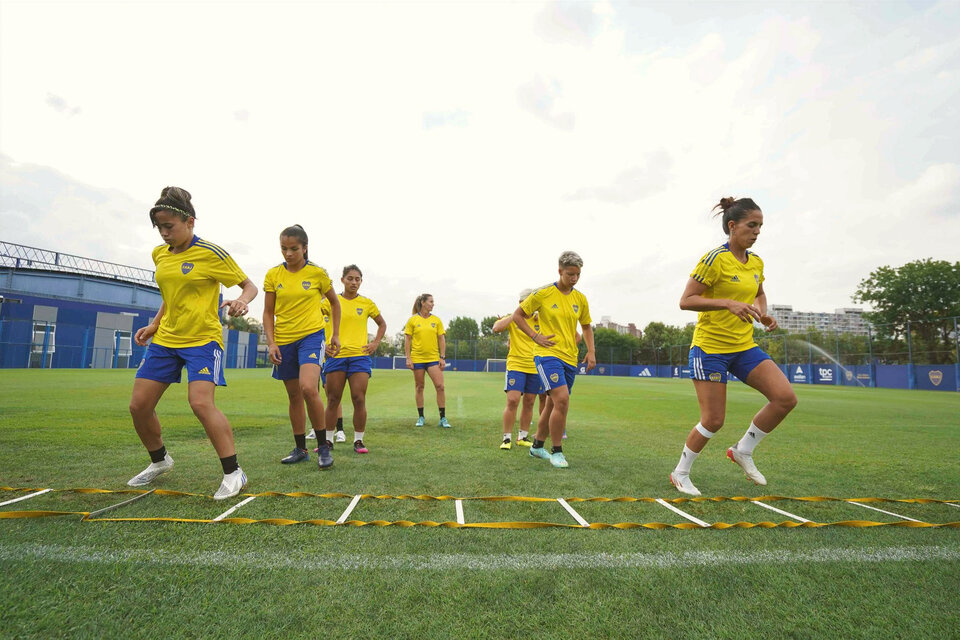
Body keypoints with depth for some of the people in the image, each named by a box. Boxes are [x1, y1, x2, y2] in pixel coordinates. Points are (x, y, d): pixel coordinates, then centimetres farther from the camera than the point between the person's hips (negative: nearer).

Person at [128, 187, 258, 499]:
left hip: (203, 339, -7)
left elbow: (249, 285, -7)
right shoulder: (159, 254, 11)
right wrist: (154, 325, 16)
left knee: (201, 402, -23)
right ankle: (160, 461, 33)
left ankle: (234, 473, -11)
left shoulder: (210, 253, -9)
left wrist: (242, 301, -28)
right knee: (139, 405, 6)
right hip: (164, 339, 8)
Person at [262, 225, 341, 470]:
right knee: (294, 396, 11)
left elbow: (334, 302, 11)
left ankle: (324, 446, -7)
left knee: (308, 388, -23)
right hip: (284, 341, 4)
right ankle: (300, 449, 25)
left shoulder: (317, 273, -3)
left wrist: (336, 334, 8)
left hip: (311, 336, -3)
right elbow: (268, 312, 6)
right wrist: (271, 342, -5)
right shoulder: (273, 275, 3)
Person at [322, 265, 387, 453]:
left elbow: (382, 324, 19)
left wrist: (376, 343, 6)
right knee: (333, 400, 5)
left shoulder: (367, 303, 7)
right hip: (336, 355, 0)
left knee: (359, 399, -4)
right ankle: (327, 440, 17)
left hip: (360, 355, 0)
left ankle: (358, 441, 7)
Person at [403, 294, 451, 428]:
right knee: (419, 387, 7)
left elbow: (441, 339, 8)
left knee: (440, 386, -6)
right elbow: (407, 339, 2)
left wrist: (443, 357, 2)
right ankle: (420, 417, 19)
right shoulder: (413, 320, 1)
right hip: (417, 358, -1)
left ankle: (443, 418, 2)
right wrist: (408, 358, -4)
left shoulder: (436, 320, 6)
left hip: (434, 358, 1)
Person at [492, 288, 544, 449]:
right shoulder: (513, 318, 1)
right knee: (512, 401, -11)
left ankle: (522, 437, 23)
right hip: (516, 365, -3)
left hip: (535, 368, 3)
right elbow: (496, 328, -16)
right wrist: (515, 315, -15)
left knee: (529, 403, 9)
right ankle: (507, 438, 1)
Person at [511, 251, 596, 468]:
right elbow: (517, 315, 1)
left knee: (553, 405, 12)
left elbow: (586, 327, 21)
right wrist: (535, 336, -9)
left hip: (570, 358, 6)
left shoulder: (580, 299, 8)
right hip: (547, 354, -6)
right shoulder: (543, 293, -6)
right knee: (562, 399, -21)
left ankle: (537, 446, 31)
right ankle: (556, 451, -4)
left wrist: (591, 352, 8)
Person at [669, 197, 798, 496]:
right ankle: (680, 473, 20)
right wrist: (728, 303, -27)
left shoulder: (756, 262, 9)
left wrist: (763, 314, 6)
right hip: (710, 347, -7)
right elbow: (685, 301, -16)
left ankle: (743, 450, 15)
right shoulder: (715, 259, -13)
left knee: (786, 398, -7)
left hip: (744, 346, 7)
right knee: (713, 420, -2)